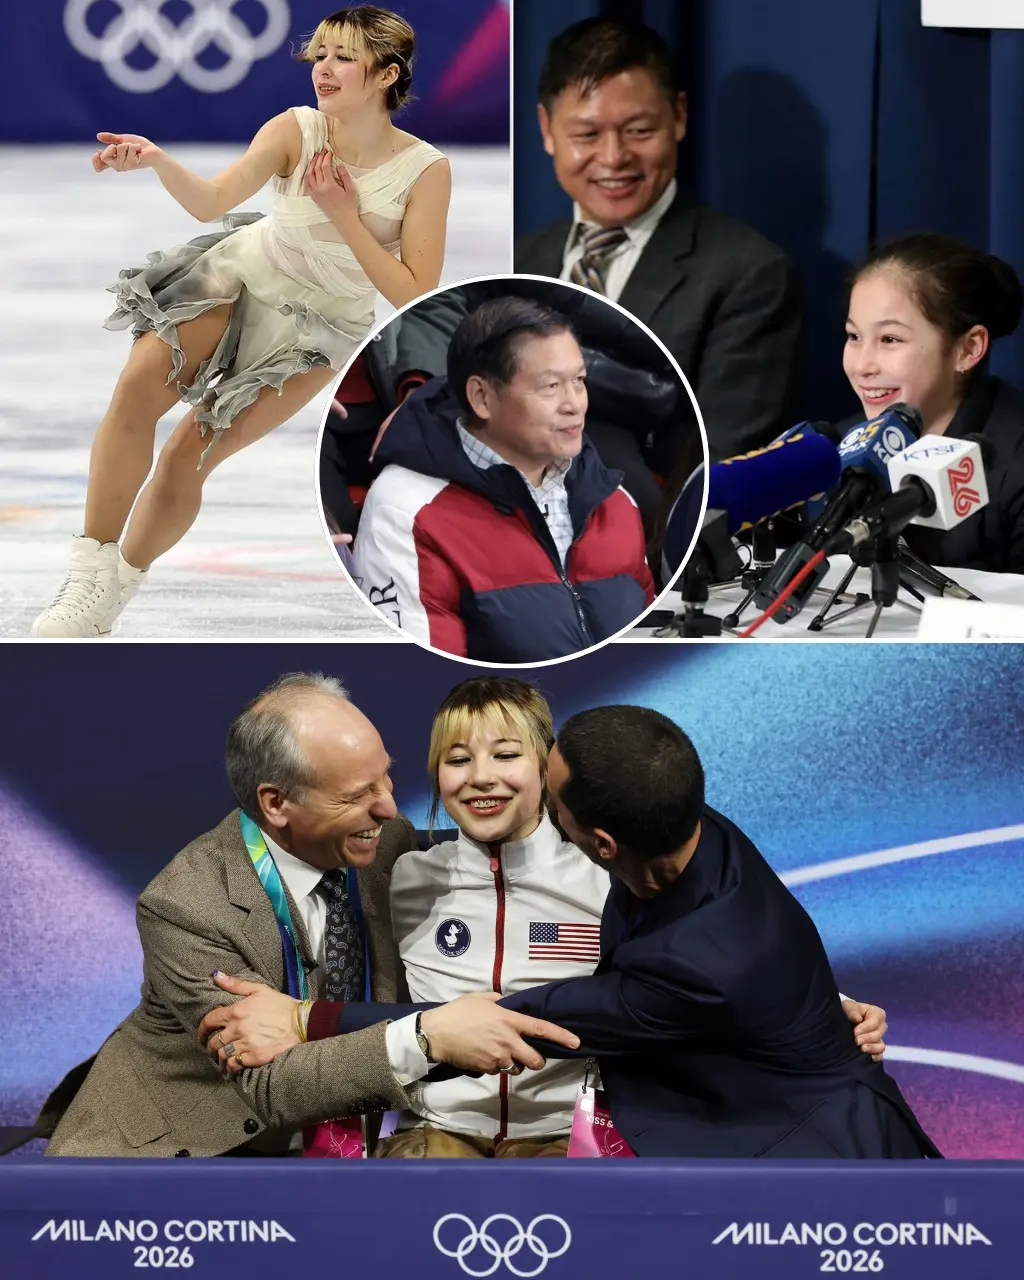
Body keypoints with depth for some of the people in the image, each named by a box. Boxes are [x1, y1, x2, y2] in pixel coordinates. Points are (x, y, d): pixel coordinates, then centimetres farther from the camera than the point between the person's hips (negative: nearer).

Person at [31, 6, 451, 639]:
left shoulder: (426, 170, -22)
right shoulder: (295, 129, -19)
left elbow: (415, 297, -21)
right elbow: (212, 200, -30)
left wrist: (345, 216, -28)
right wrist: (158, 161, -50)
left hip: (319, 326, -1)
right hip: (246, 275, 2)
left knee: (187, 456, -6)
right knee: (138, 385, -21)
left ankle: (115, 592, 16)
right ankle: (91, 569, -12)